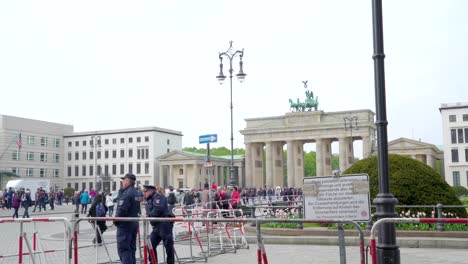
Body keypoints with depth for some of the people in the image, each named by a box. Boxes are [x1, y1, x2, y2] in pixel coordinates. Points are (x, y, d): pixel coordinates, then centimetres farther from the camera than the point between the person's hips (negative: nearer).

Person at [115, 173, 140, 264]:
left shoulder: (127, 193, -17)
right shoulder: (135, 193, 13)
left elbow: (121, 209, -22)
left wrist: (116, 221, -8)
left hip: (125, 224, -10)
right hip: (134, 223, 10)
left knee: (123, 249, -7)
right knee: (131, 248, 15)